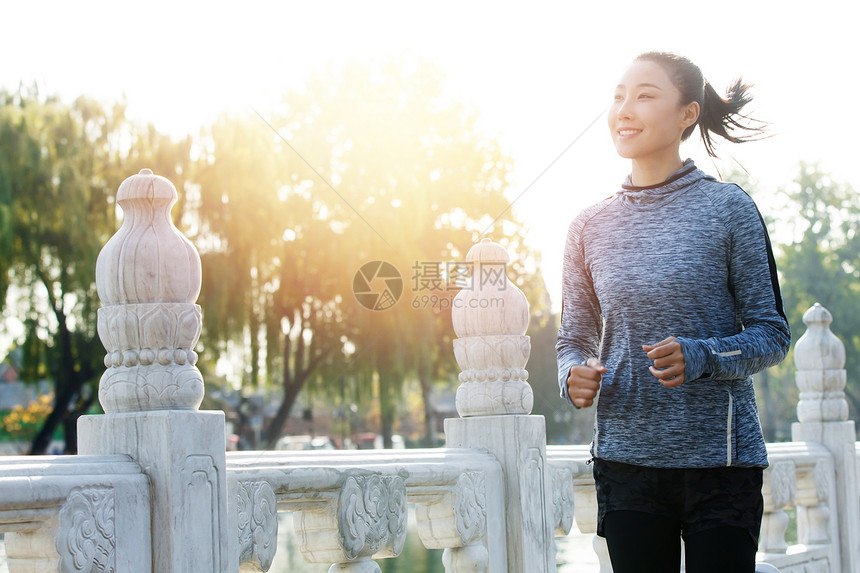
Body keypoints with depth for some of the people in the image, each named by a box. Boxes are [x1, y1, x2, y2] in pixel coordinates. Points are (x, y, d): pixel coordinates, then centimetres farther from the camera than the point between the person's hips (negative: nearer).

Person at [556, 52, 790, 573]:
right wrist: (575, 375, -9)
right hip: (625, 459, 3)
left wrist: (699, 358, -19)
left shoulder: (728, 209, -2)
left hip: (720, 458, -3)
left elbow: (773, 335, -1)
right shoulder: (591, 227, 7)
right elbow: (574, 340, 14)